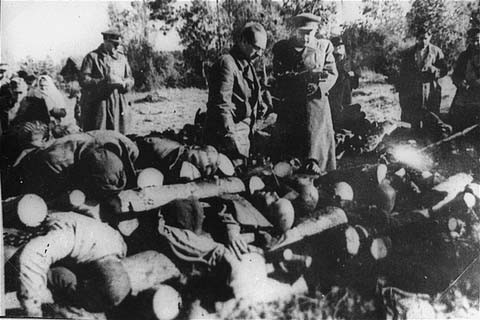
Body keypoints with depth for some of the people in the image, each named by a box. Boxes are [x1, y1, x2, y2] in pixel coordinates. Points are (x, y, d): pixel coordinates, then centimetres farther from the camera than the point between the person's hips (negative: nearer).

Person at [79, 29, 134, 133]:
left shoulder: (122, 58, 14)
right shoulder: (92, 57, -1)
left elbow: (130, 80, 13)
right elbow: (83, 81, -9)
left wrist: (122, 83, -11)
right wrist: (105, 81, -21)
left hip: (117, 106, 4)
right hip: (97, 105, -4)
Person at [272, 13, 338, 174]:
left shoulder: (324, 46, 13)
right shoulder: (282, 48, 8)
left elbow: (332, 73, 7)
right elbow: (279, 75, -5)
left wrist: (319, 87, -14)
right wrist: (307, 76, -16)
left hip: (316, 99, 1)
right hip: (289, 103, 0)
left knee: (316, 135, -11)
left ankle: (313, 164, -10)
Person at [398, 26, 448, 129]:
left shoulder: (436, 51, 5)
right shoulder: (409, 53, 8)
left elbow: (444, 70, 5)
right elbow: (402, 75, 8)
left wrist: (434, 70, -17)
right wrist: (402, 96, 4)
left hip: (431, 95, -1)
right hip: (412, 94, 1)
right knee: (415, 125, 3)